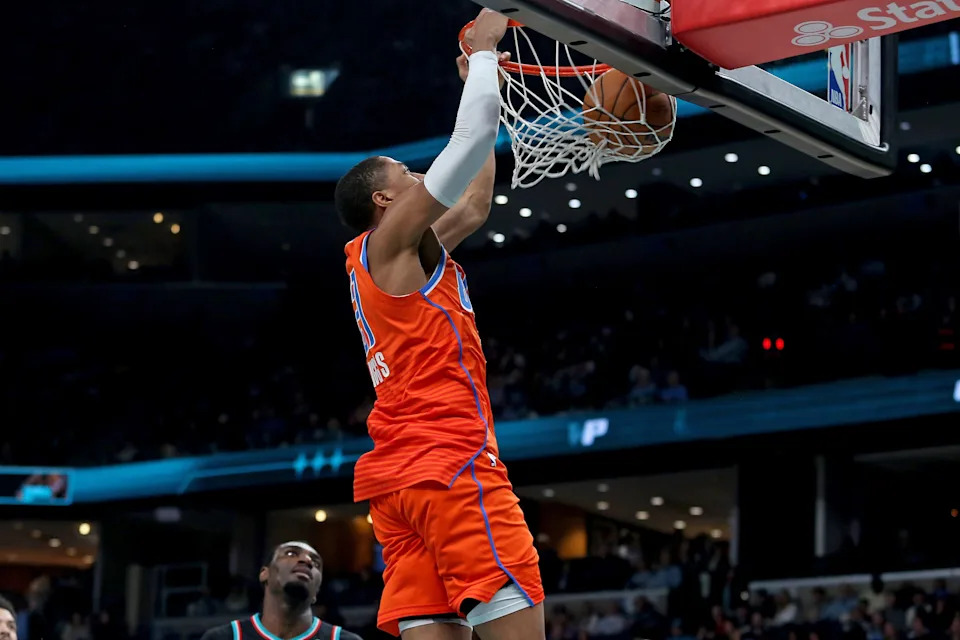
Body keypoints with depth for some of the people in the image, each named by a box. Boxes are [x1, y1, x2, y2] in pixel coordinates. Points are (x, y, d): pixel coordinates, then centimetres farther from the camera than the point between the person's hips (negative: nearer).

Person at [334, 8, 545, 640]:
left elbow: (475, 207, 35)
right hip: (449, 461, -10)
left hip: (400, 473, 10)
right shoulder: (389, 242, 0)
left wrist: (483, 87, 38)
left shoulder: (394, 256, 25)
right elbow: (471, 138, -5)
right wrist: (484, 50, 9)